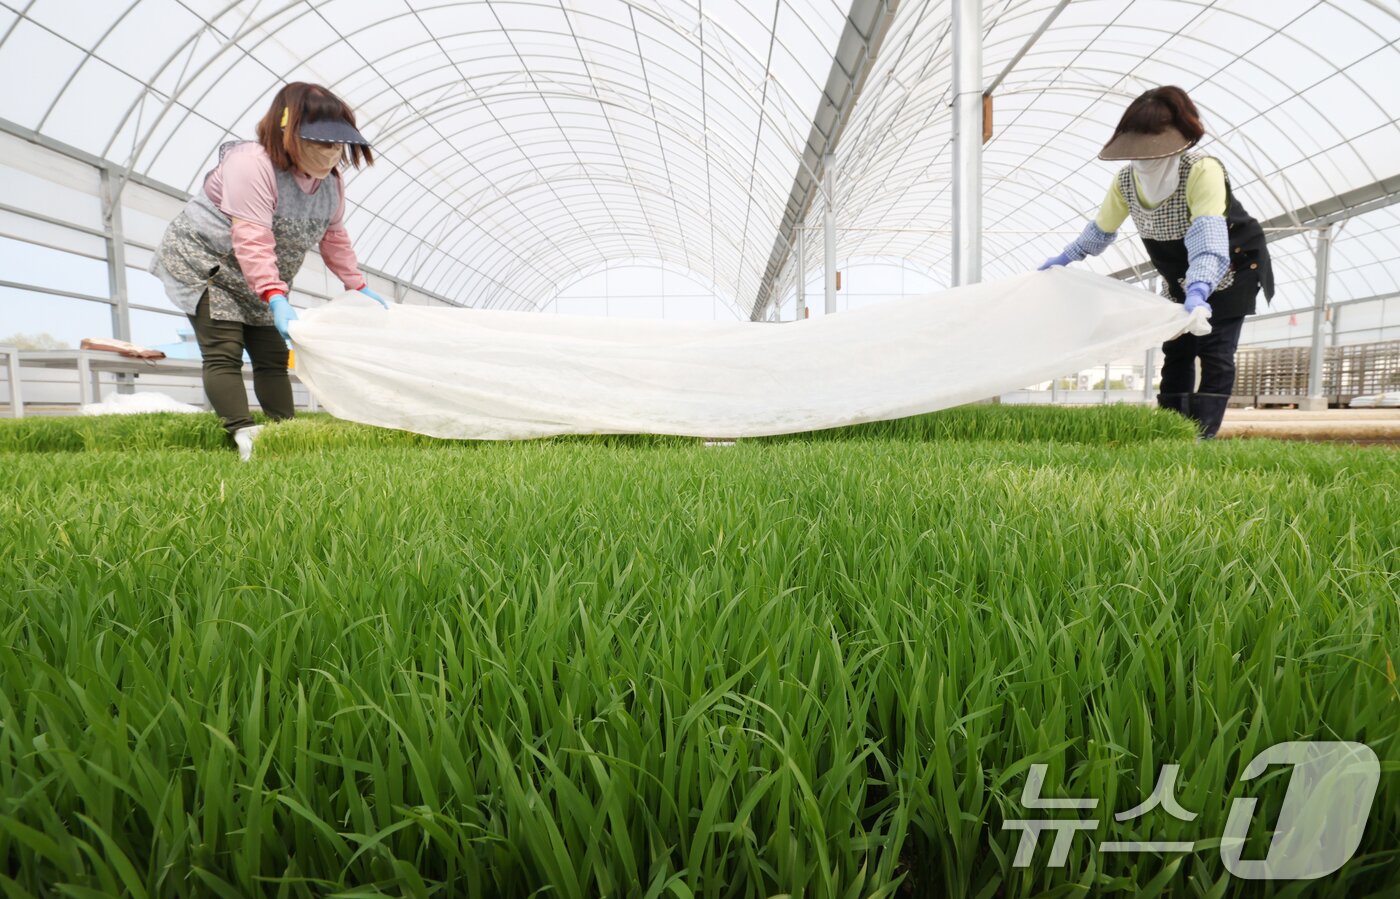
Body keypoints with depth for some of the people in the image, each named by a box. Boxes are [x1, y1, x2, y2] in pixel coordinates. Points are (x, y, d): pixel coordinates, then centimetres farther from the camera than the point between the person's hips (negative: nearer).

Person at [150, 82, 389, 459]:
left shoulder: (332, 182, -2)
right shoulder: (252, 164, -26)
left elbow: (334, 237, 9)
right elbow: (252, 241, -35)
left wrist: (359, 287, 4)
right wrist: (276, 299, -45)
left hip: (261, 282, 8)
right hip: (203, 262, -7)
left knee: (273, 357, 2)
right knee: (224, 354, -16)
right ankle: (244, 435, -27)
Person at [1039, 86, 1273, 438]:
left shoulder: (1203, 171, -33)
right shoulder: (1125, 181, -15)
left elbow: (1208, 237, -46)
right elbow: (1102, 229, 4)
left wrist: (1198, 292, -59)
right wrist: (1063, 258, 7)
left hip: (1233, 270, -6)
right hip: (1180, 281, 6)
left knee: (1215, 353, -10)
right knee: (1176, 352, 7)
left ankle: (1201, 435, -8)